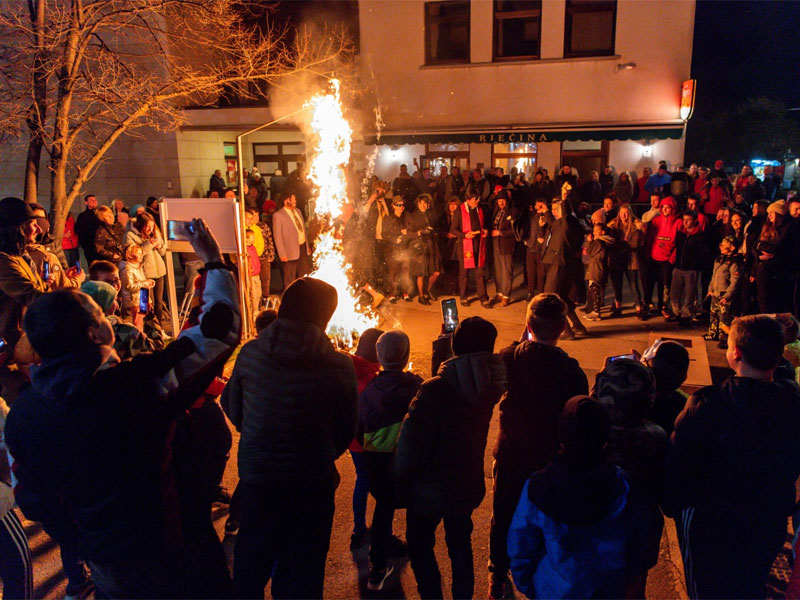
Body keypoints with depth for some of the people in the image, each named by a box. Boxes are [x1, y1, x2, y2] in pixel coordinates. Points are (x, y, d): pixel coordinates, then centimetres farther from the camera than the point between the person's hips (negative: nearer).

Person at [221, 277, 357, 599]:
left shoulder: (250, 353, -12)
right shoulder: (339, 366, -17)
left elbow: (233, 410, 1)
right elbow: (347, 428, -5)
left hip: (256, 477, 2)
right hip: (313, 483, -1)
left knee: (251, 563, 25)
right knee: (303, 572, 19)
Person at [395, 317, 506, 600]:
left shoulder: (435, 390, -29)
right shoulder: (490, 386, -11)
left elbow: (412, 444, -24)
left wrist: (401, 477, -8)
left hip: (430, 491, -5)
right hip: (468, 485, 6)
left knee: (420, 547, 18)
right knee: (460, 545, 25)